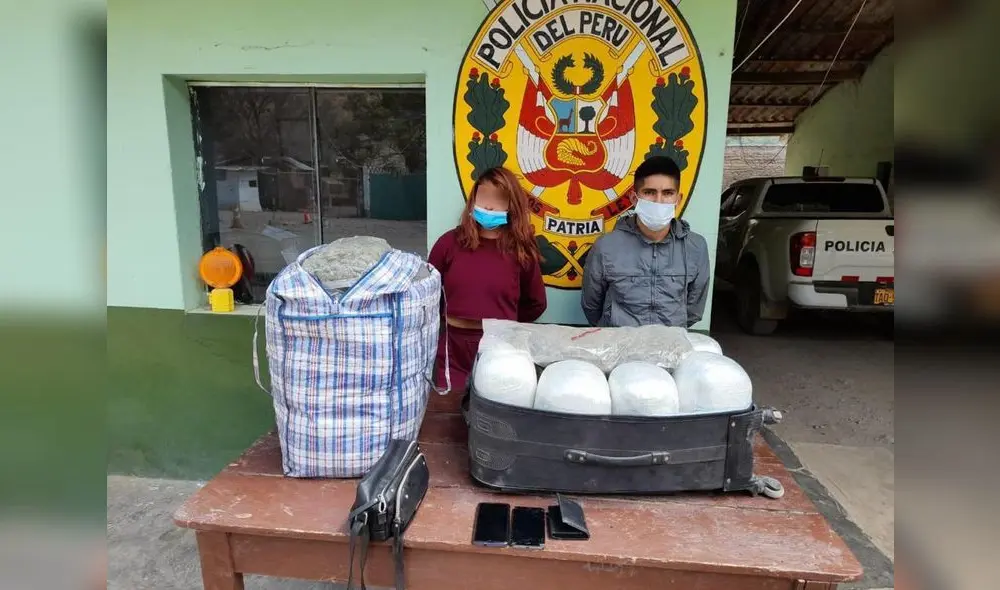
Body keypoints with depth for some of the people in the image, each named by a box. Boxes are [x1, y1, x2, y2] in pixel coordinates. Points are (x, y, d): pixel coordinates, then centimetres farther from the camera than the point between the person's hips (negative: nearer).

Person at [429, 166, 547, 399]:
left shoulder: (521, 251, -3)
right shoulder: (450, 242, -3)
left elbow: (536, 303, 10)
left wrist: (505, 324, 9)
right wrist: (451, 322, 9)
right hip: (454, 351, 0)